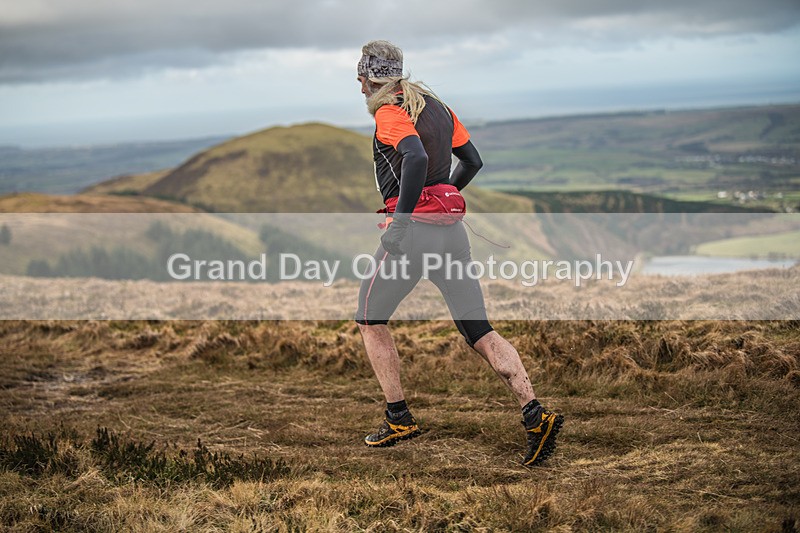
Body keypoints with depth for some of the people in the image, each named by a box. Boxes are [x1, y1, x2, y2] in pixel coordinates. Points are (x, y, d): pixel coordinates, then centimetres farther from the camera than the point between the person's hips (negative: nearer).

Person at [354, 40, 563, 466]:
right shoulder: (436, 106, 18)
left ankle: (399, 419, 12)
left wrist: (401, 220, -20)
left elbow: (416, 159, -24)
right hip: (453, 227, 7)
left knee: (370, 320, 14)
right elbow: (472, 161, 23)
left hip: (412, 227, -7)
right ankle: (535, 416, -11)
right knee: (480, 331, 4)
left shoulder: (389, 113, -6)